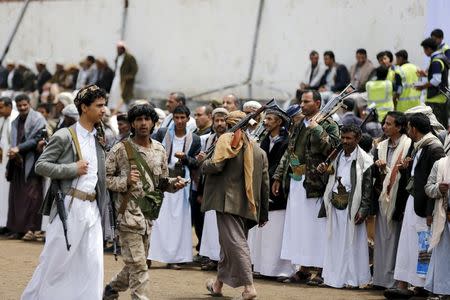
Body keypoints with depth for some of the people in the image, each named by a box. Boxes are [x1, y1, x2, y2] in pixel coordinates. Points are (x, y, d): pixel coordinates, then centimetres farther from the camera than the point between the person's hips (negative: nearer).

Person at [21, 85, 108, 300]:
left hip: (92, 208, 6)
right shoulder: (64, 137, -6)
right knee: (56, 260, 0)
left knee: (93, 264, -1)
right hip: (69, 207, -6)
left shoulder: (100, 139, 13)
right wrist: (73, 169, -16)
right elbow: (40, 165, -8)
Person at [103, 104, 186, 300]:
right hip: (129, 214, -6)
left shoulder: (159, 150, 10)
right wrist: (125, 181, -21)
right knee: (138, 265, -9)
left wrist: (174, 183, -3)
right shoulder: (121, 149, -6)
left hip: (149, 214, 6)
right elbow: (104, 178, -6)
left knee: (135, 264, 16)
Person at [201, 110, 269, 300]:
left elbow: (216, 165, -19)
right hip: (248, 206, 6)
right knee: (228, 242, 19)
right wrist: (263, 214, 17)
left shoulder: (226, 140, -5)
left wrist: (204, 164, 5)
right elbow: (265, 183, 12)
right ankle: (219, 283, 29)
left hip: (228, 202, -6)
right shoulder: (259, 151, 12)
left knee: (236, 243, -8)